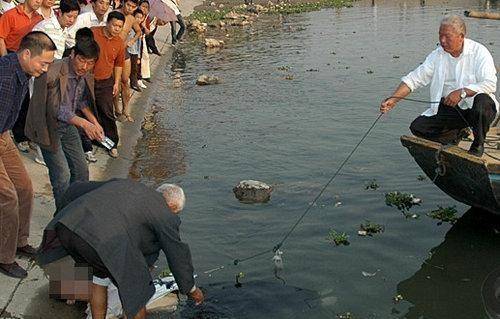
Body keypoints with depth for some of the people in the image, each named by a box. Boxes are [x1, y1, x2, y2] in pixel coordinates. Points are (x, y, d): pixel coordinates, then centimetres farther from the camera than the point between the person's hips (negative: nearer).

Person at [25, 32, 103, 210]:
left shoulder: (86, 75, -5)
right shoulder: (53, 74, -29)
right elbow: (56, 110, -31)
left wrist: (94, 122, 0)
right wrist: (82, 123, -39)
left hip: (68, 124, 7)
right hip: (49, 126, -7)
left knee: (81, 170, 11)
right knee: (62, 175, -10)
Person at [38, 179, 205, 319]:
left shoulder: (122, 183, 33)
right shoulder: (164, 214, 17)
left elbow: (75, 190, 37)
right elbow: (177, 254, 25)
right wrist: (191, 289, 39)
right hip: (102, 240, -6)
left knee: (99, 274, 32)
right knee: (133, 287, 18)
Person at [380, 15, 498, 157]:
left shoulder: (479, 52, -11)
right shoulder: (437, 55, 3)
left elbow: (490, 84, -23)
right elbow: (415, 78, -1)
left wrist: (462, 92, -34)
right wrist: (393, 99, -14)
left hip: (474, 106, -4)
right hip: (449, 107, 4)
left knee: (482, 101, -38)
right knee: (417, 127, -12)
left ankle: (478, 145, -10)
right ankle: (456, 133, 15)